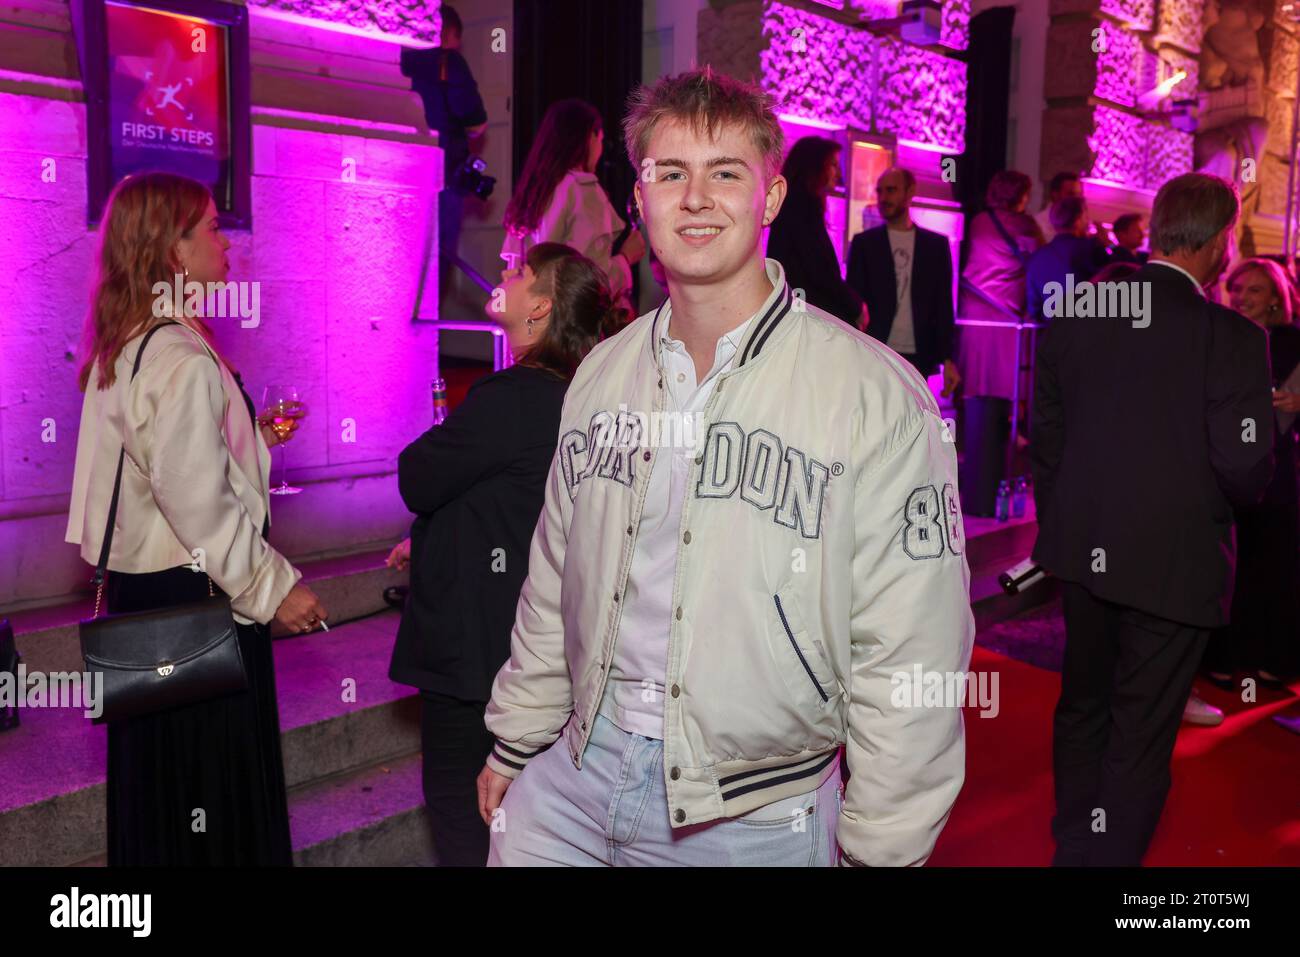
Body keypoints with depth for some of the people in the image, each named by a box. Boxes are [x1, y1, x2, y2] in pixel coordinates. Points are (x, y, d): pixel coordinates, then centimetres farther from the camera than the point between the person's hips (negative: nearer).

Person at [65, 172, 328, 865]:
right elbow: (197, 501, -23)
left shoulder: (121, 350, 10)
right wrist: (273, 586, -16)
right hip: (197, 598, -9)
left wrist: (254, 436, 17)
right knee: (215, 782, 3)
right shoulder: (181, 359, -20)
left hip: (140, 583, 9)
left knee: (157, 777, 20)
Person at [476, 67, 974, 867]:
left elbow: (909, 658, -14)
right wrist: (515, 743, 13)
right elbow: (554, 583, 10)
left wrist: (883, 849, -11)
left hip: (755, 817, -4)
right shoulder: (602, 373, 2)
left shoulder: (876, 397, -16)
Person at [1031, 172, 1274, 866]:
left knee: (1083, 706, 23)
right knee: (1141, 733, 10)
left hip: (1085, 551, 5)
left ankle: (1074, 839, 40)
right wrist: (1224, 501, 6)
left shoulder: (1073, 314, -3)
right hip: (1174, 561, -5)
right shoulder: (1232, 337, -17)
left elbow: (1044, 435, 4)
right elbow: (1245, 471, -17)